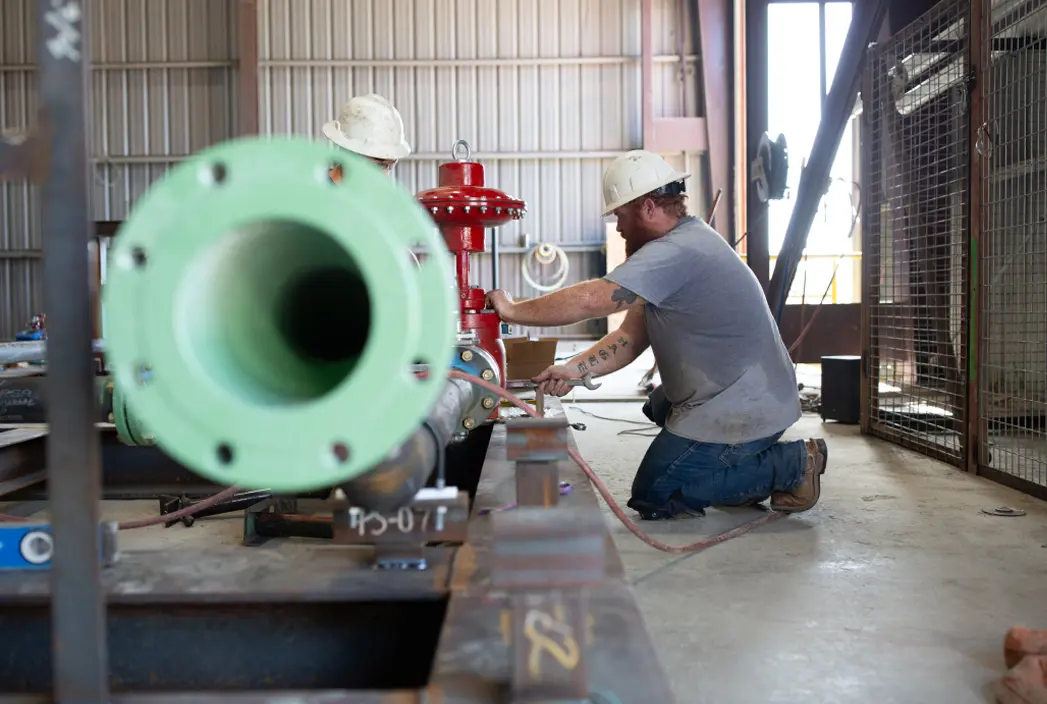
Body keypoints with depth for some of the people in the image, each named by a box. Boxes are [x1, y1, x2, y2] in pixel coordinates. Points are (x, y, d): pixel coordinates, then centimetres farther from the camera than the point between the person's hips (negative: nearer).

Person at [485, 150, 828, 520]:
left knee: (653, 497, -2)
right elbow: (632, 335, 7)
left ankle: (792, 463, 0)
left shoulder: (676, 253, -24)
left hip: (742, 407, -11)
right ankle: (744, 464, 18)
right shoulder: (680, 246, 11)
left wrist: (511, 310, -15)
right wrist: (573, 369, -5)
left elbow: (587, 300, -28)